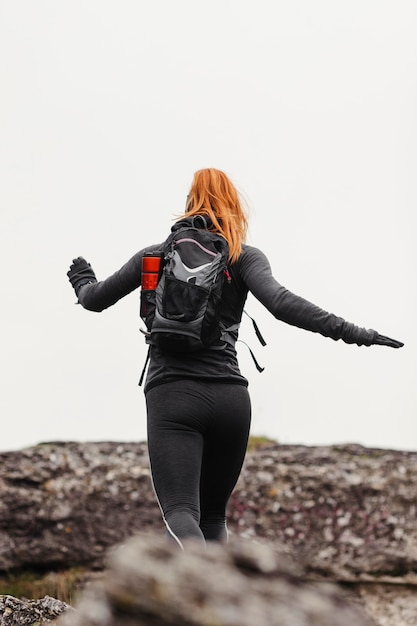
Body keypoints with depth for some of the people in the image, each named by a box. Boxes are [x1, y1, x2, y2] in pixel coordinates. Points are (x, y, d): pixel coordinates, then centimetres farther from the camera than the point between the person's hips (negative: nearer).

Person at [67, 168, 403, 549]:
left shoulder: (156, 254, 14)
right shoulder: (245, 257, 8)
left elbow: (95, 300, 23)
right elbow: (280, 303, -11)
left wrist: (83, 282, 46)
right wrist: (348, 332, -11)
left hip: (172, 394, -1)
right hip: (230, 398, 1)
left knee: (180, 513, -15)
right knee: (213, 515, 18)